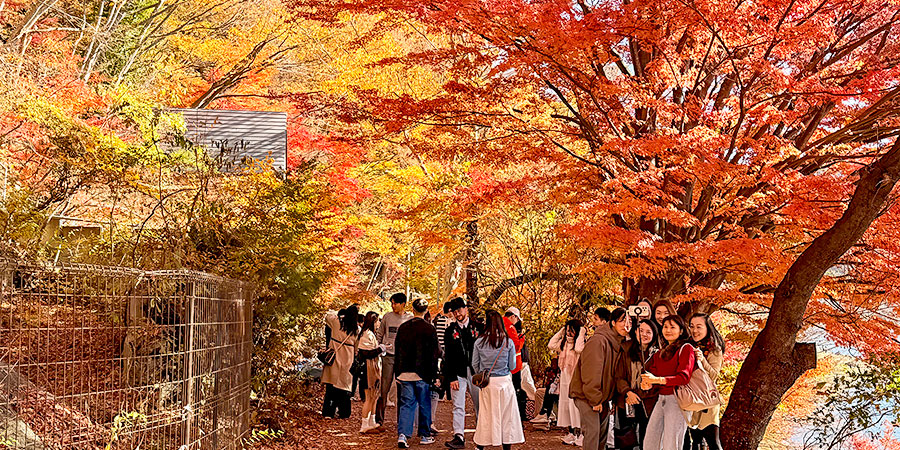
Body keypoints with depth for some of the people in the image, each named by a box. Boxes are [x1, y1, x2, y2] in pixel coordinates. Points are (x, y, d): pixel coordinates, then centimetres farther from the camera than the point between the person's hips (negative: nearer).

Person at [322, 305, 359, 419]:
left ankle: (328, 412, 5)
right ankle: (343, 413, 15)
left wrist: (339, 314, 25)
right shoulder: (357, 329, -6)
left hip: (334, 358, 1)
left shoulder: (336, 321, -6)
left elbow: (327, 315, 16)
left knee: (331, 386, 6)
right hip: (347, 361, 0)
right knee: (345, 385, 9)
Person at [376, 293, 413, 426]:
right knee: (384, 388, 0)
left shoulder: (410, 319, 3)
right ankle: (379, 418, 9)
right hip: (388, 356, 0)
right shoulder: (387, 317, 5)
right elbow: (379, 335, 12)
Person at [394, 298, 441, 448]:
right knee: (424, 404, 10)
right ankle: (425, 436, 19)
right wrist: (433, 374, 2)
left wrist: (398, 373, 17)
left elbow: (397, 350, 9)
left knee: (406, 404, 7)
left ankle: (402, 435, -6)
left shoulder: (403, 327, 4)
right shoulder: (429, 329, -8)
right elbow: (435, 353, -6)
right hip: (422, 373, -3)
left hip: (404, 373, 3)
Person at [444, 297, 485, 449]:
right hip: (458, 374, 0)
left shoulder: (479, 327, 4)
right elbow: (448, 356, 2)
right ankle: (458, 437, -3)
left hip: (476, 373, 0)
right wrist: (451, 377, -5)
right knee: (458, 407, -4)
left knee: (481, 405, 8)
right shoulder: (450, 331, 5)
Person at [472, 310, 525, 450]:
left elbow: (475, 364, 2)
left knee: (485, 415, 11)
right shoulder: (509, 342, -6)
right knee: (506, 415, 8)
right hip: (504, 382, -1)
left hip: (487, 382, 1)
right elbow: (512, 366, 0)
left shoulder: (479, 342, -5)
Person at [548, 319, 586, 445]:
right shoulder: (564, 344, 12)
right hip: (565, 378, 8)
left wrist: (581, 333, -20)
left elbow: (578, 349, -32)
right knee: (566, 405, 11)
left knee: (575, 405, -7)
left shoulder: (581, 343, -11)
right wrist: (560, 332, 6)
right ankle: (571, 433, 20)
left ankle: (579, 434, 1)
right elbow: (551, 345, 4)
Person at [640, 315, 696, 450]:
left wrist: (657, 380, -25)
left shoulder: (686, 348, -2)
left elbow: (684, 377, -14)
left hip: (677, 400, -7)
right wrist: (647, 383, -12)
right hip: (661, 399, 7)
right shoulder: (660, 353, 21)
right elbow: (652, 373, 13)